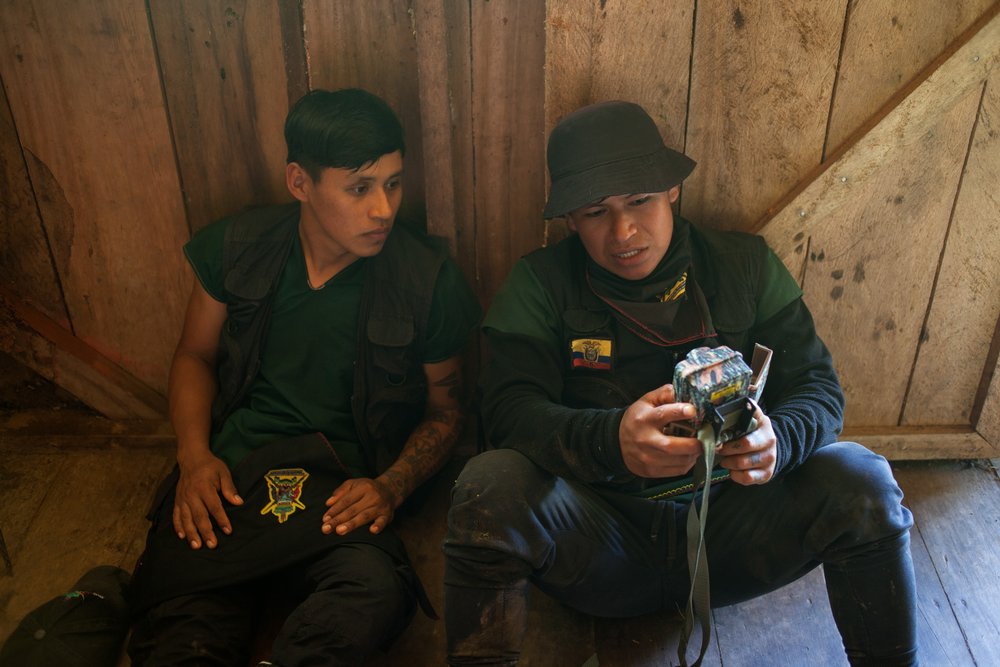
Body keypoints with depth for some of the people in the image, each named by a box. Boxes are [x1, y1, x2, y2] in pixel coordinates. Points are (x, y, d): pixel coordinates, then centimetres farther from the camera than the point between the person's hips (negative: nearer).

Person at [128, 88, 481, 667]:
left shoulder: (428, 278, 0)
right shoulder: (238, 246, 7)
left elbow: (445, 411, 10)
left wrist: (392, 486, -9)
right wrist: (195, 455, 2)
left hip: (341, 494, 1)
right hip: (227, 479, 0)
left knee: (375, 587, -34)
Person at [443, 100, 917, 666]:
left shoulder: (746, 264, 5)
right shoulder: (540, 284, -1)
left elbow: (819, 386, 1)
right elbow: (509, 410, -13)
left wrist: (777, 439, -24)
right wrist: (613, 440, -34)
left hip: (728, 523, 2)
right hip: (601, 532, -1)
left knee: (861, 482, -21)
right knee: (489, 487, -30)